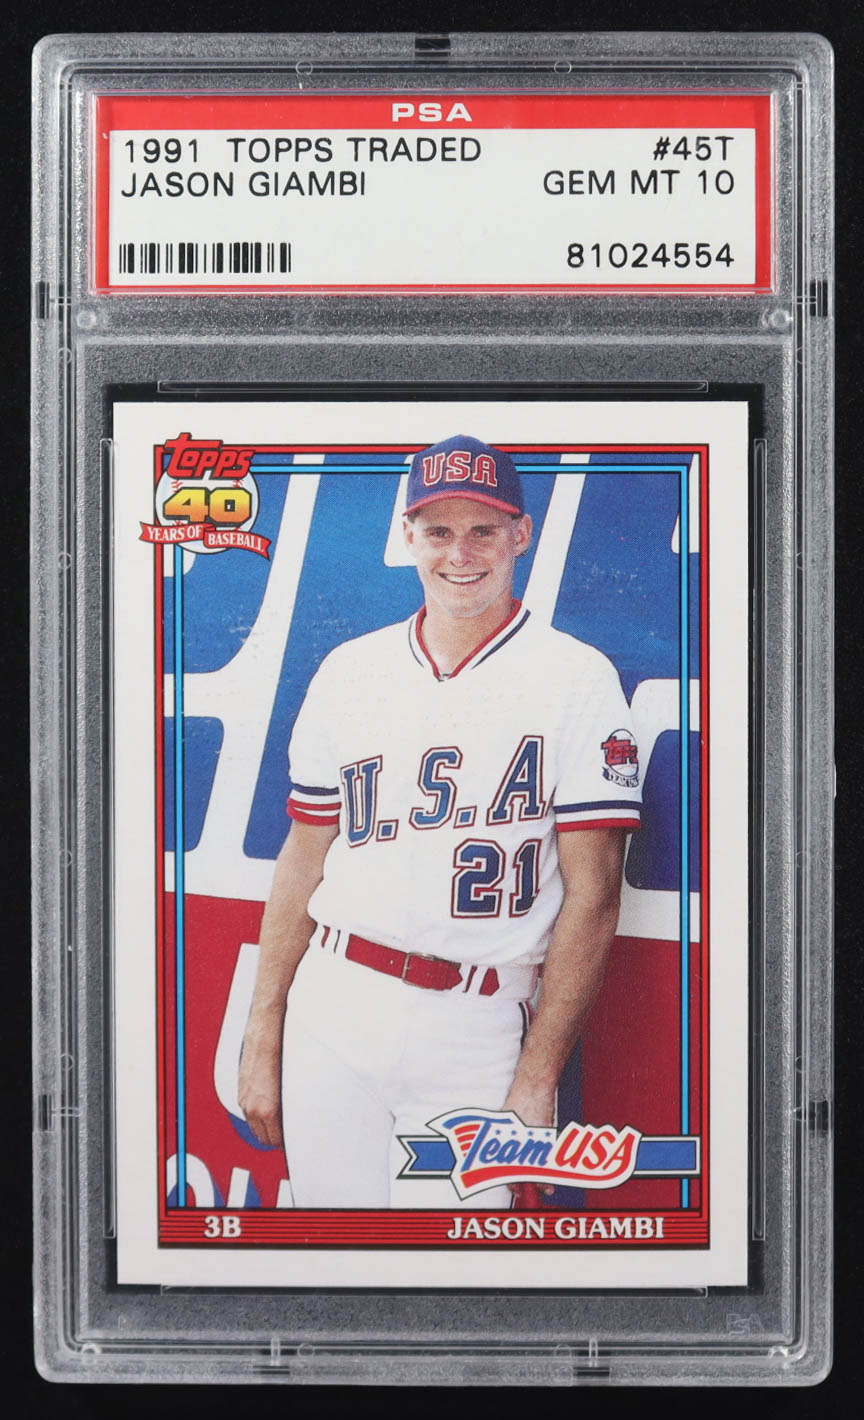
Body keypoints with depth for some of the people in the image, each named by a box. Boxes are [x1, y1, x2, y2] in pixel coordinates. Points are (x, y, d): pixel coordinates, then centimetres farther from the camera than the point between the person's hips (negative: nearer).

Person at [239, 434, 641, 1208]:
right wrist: (262, 1042, 9)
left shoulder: (577, 679, -1)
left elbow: (592, 893, -5)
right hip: (329, 1009, 3)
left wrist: (536, 1085, -11)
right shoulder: (348, 671, 10)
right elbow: (303, 861, 13)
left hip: (476, 1029, -3)